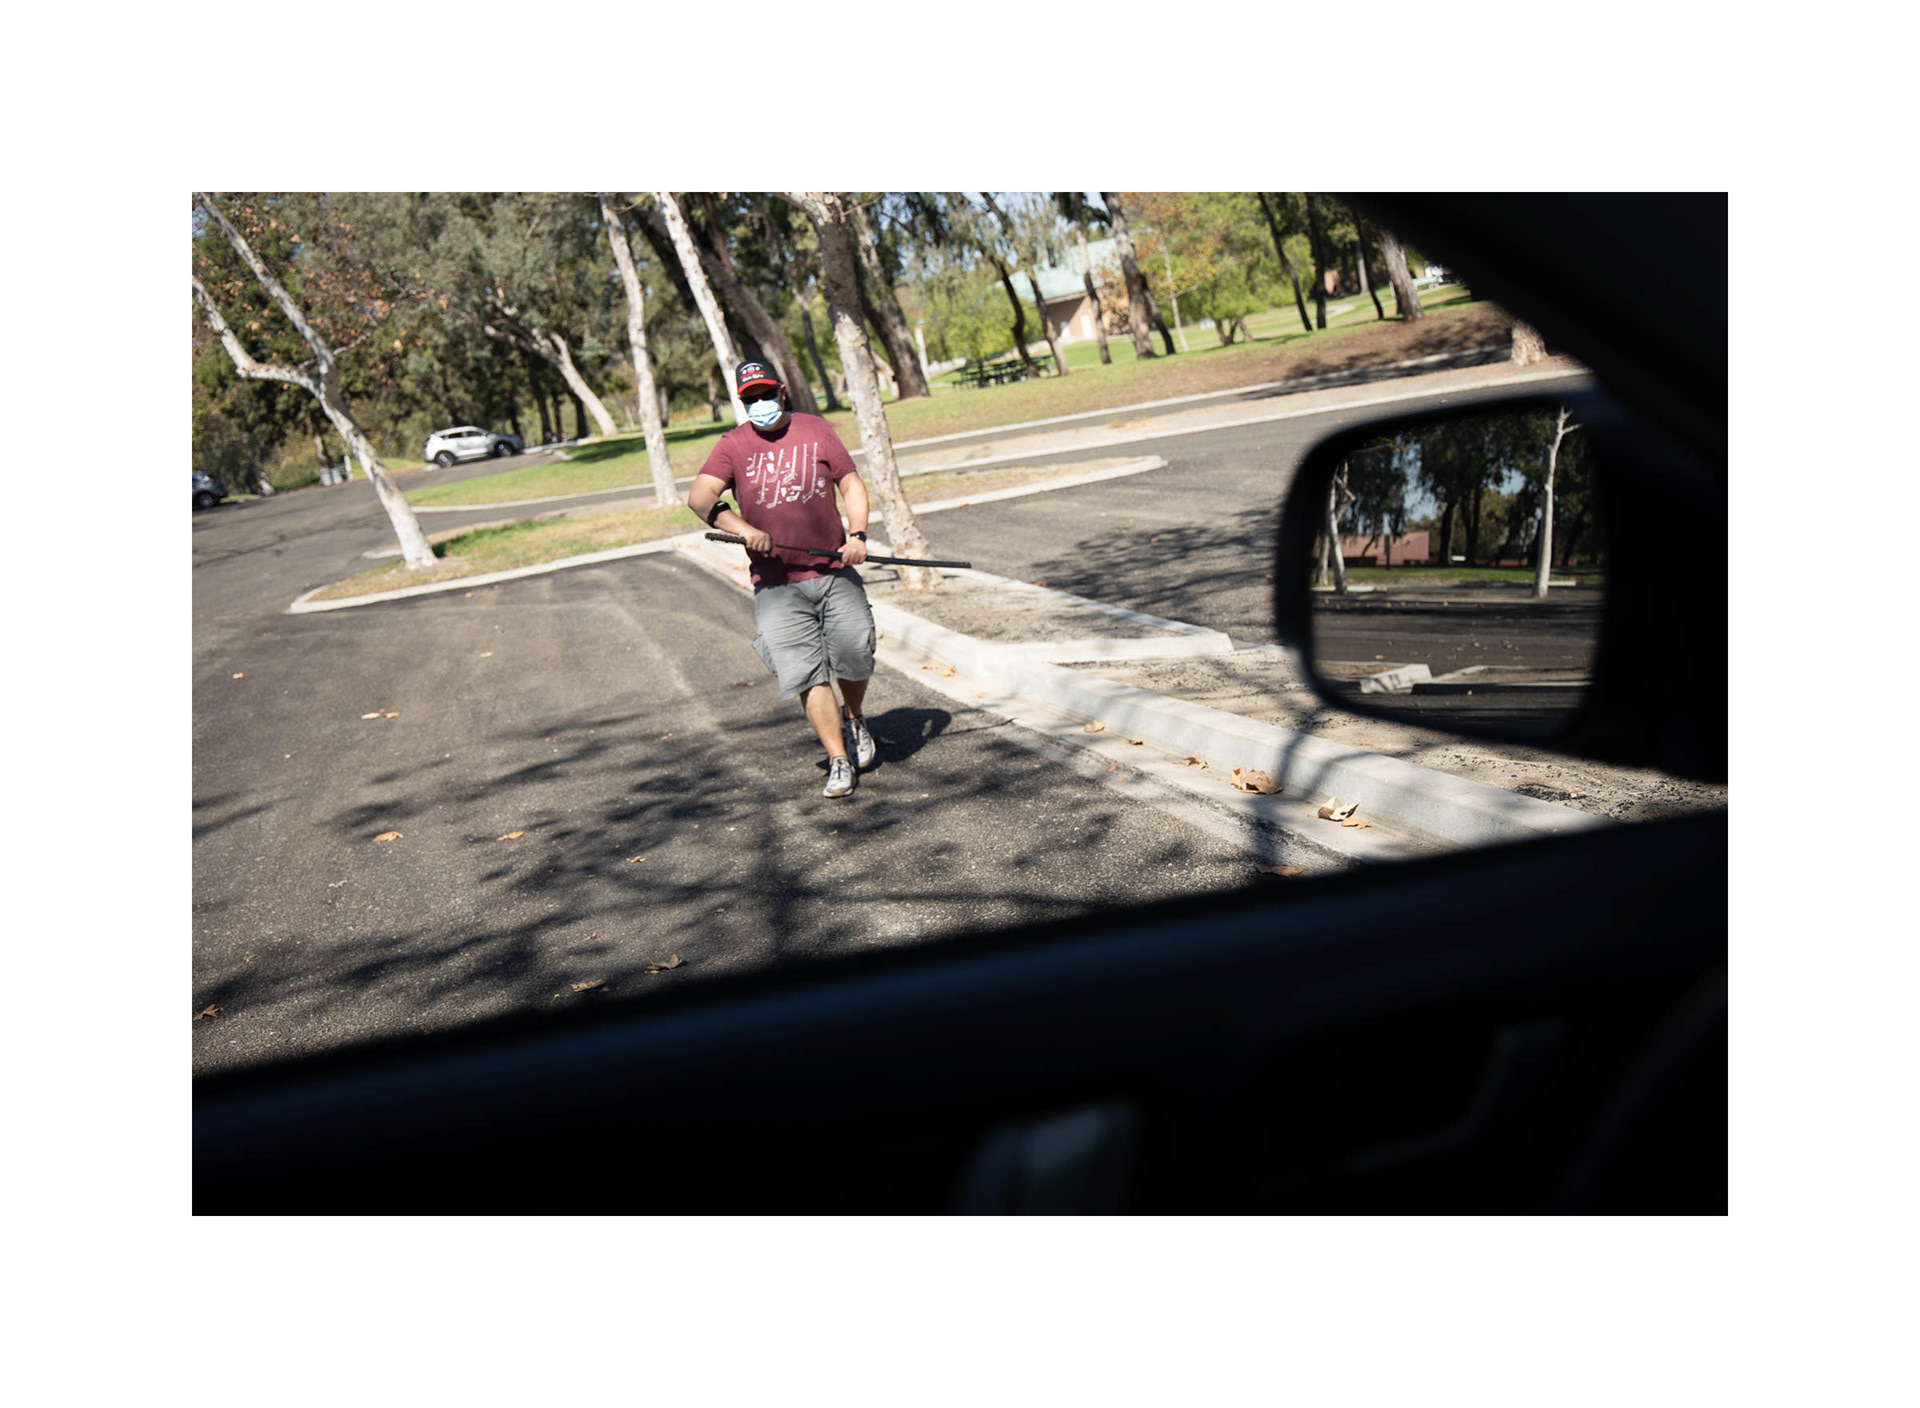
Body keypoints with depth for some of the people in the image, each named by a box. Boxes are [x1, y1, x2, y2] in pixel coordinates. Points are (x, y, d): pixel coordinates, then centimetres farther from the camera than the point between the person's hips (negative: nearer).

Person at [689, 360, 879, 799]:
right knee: (806, 674, -7)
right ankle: (839, 760, 4)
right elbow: (699, 496, -10)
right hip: (776, 584, -1)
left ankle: (853, 718, 34)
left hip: (834, 571, 2)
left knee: (855, 656, 1)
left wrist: (857, 535, -4)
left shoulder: (816, 429, 9)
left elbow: (852, 485, 13)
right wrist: (744, 529, -26)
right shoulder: (734, 444, 4)